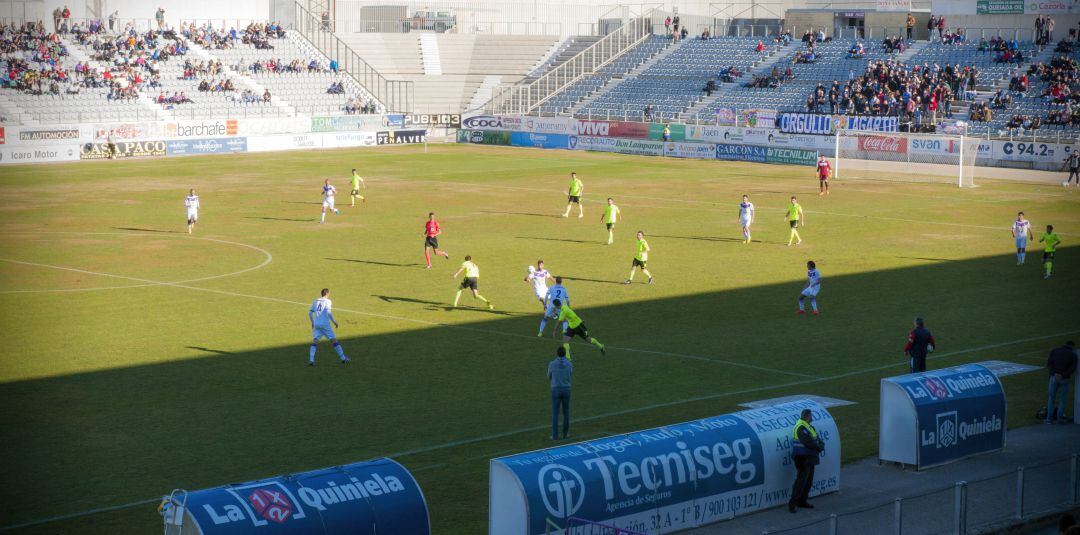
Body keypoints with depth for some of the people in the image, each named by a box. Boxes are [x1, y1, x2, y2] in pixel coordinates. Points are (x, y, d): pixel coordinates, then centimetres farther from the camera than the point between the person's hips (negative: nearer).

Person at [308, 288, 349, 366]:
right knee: (334, 340, 3)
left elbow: (310, 313, 11)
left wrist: (312, 322, 24)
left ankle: (311, 360, -15)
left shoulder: (315, 302, 14)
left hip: (316, 324, 4)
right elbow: (328, 313, -13)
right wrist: (334, 321, -3)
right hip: (325, 324, -4)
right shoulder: (327, 301, -1)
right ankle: (344, 359, 7)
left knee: (314, 342, 3)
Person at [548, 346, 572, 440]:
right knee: (566, 412, 16)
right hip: (566, 390, 2)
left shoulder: (552, 364, -11)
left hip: (556, 390, -2)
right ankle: (565, 433, 22)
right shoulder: (569, 364, -7)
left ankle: (555, 435, 7)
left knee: (555, 413, 6)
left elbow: (549, 377, 5)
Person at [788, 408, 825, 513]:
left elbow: (817, 438, 13)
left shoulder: (808, 426, 14)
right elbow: (809, 443, -27)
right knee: (801, 480, -10)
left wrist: (821, 444, -9)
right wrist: (819, 447, -13)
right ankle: (792, 504, -7)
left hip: (809, 459, 10)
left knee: (809, 481, 14)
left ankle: (802, 501, 22)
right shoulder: (801, 428, -20)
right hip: (803, 458, -10)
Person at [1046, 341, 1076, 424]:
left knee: (1051, 397, 12)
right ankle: (1060, 418, 11)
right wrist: (1062, 375, -12)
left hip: (1054, 377, 1)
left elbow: (1049, 364, -5)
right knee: (1063, 399, 10)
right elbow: (1073, 368, -9)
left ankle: (1049, 418, 11)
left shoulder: (1054, 351, 7)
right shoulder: (1073, 354, 2)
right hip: (1065, 379, -1)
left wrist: (1055, 374, -15)